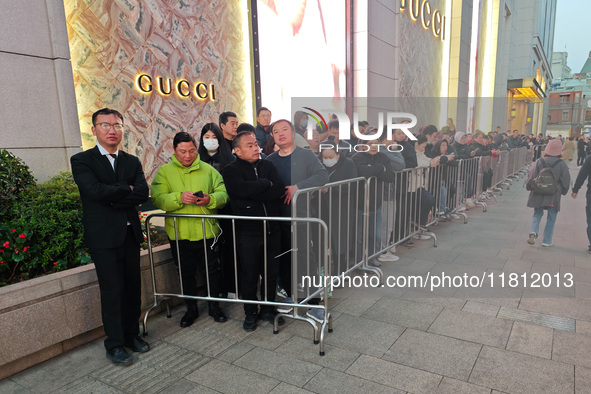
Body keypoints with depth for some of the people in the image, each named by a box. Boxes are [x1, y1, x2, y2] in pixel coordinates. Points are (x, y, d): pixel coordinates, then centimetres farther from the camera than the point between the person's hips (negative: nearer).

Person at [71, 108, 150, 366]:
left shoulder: (132, 161, 11)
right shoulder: (82, 160, -1)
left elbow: (143, 193, -4)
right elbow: (96, 191, -18)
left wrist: (113, 198, -13)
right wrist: (127, 189, -6)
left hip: (130, 234, 4)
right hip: (103, 236, -4)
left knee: (133, 288, 12)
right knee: (112, 291, 1)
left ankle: (132, 335, 29)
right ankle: (115, 345, 17)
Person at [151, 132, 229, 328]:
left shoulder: (208, 170, 6)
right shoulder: (164, 172, 2)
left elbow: (223, 194, 0)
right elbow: (158, 199, -9)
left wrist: (210, 199, -20)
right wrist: (180, 198, -26)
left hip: (207, 232, 1)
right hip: (179, 234, 0)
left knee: (212, 271, 10)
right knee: (186, 273, 14)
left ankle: (214, 305, 32)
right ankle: (191, 308, 34)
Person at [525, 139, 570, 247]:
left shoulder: (539, 162, -5)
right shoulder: (562, 164, -5)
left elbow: (531, 177, -1)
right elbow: (566, 181, 1)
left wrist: (529, 187, 14)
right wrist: (563, 191, 17)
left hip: (538, 194, 1)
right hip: (554, 196, -1)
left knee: (537, 214, 15)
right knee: (551, 218, 9)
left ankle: (533, 232, -10)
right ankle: (547, 240, 13)